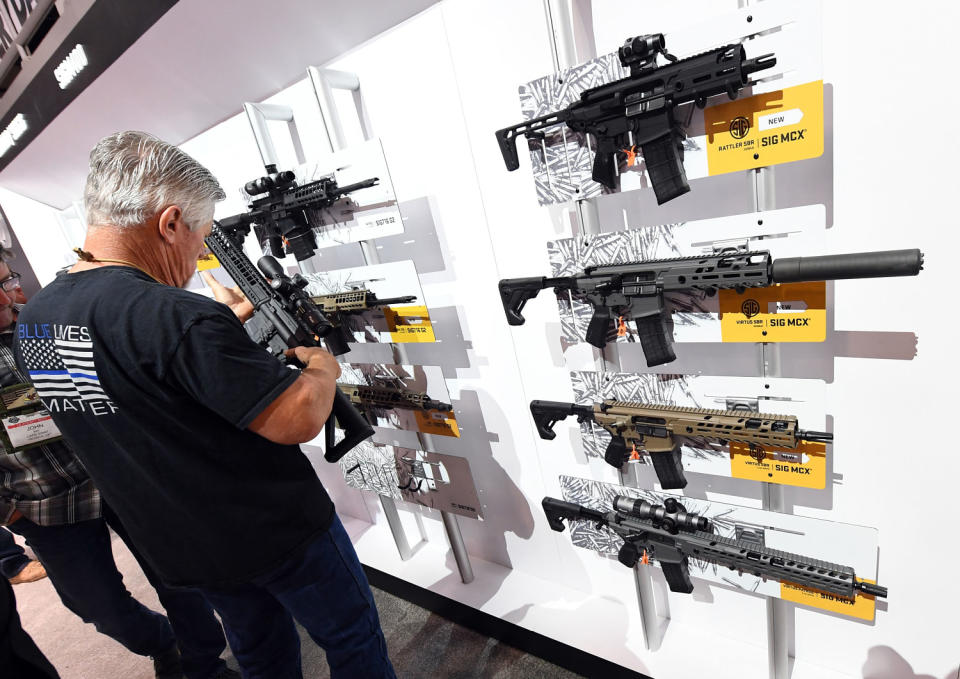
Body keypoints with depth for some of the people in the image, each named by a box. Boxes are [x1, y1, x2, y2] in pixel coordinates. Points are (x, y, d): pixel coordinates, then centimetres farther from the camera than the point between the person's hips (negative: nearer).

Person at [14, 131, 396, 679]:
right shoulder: (176, 315, -31)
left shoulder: (33, 319, -2)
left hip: (183, 549, 8)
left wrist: (221, 326, 14)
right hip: (280, 532, -8)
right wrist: (323, 368, -9)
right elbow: (298, 419, -29)